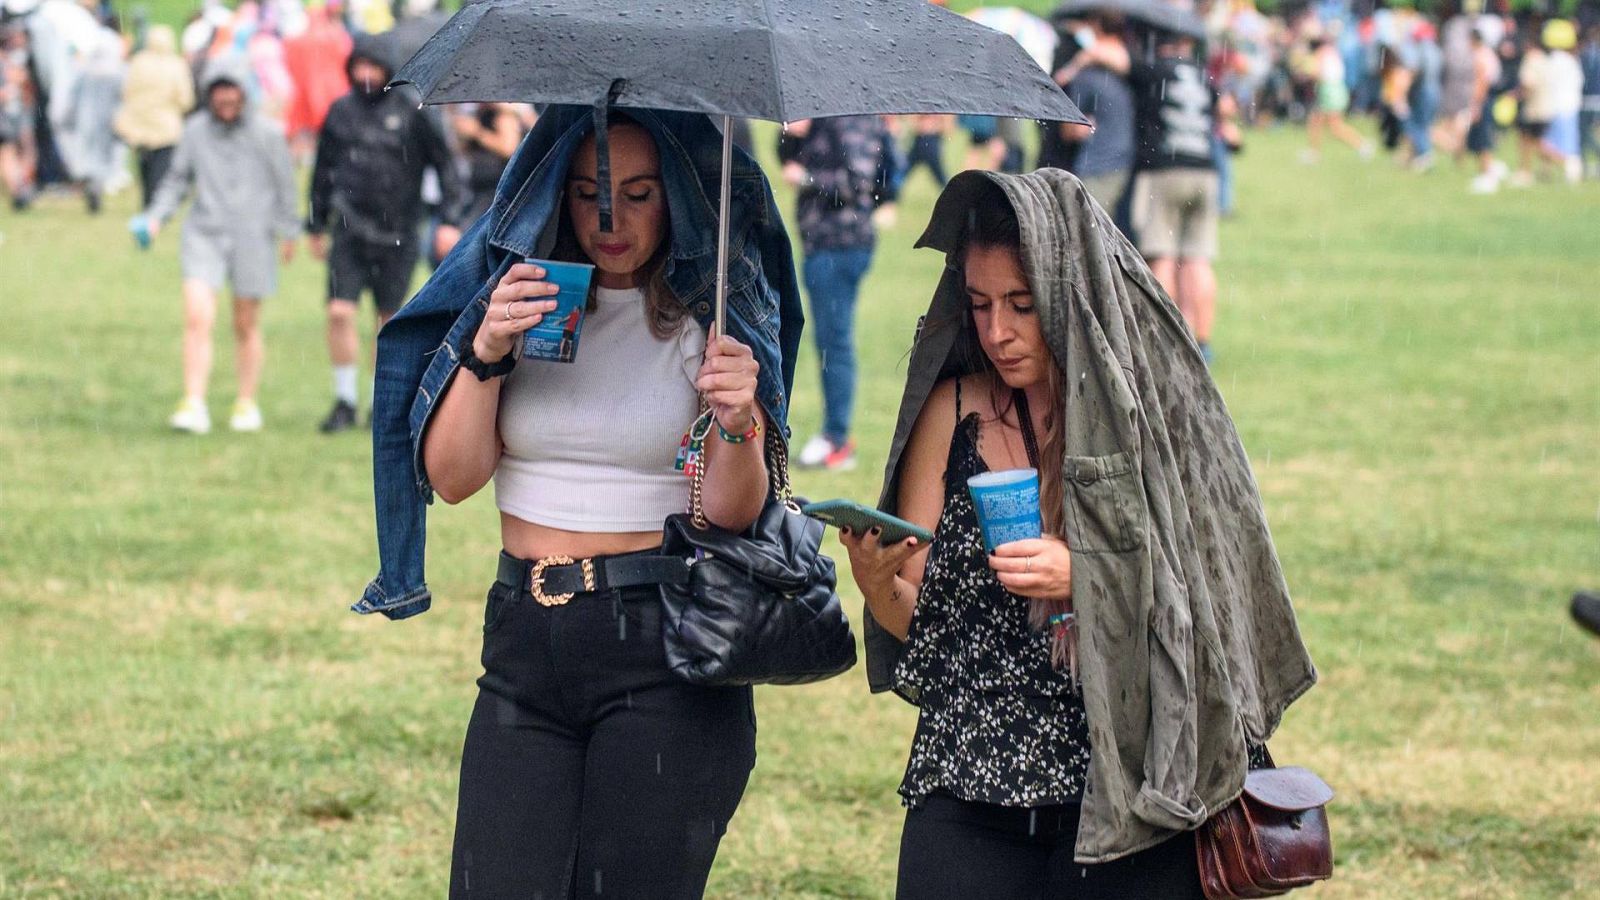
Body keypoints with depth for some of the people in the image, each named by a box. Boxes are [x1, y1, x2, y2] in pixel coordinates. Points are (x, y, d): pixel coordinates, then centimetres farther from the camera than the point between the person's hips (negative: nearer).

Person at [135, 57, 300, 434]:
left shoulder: (266, 134, -2)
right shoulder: (195, 130, 5)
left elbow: (284, 186, 6)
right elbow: (178, 179, 12)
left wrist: (289, 233, 6)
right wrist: (155, 216, 0)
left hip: (251, 239, -1)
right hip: (204, 234, 1)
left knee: (246, 326, 8)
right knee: (197, 318, -13)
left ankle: (247, 403, 22)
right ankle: (194, 404, -14)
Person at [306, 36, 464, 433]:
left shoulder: (412, 110, -4)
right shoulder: (341, 111, 6)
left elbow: (444, 163, 1)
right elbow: (323, 171, 16)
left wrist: (450, 218, -6)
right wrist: (317, 226, 20)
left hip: (398, 234, -2)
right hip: (350, 232, 2)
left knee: (390, 320, 7)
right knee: (339, 312, -9)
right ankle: (345, 402, 1)